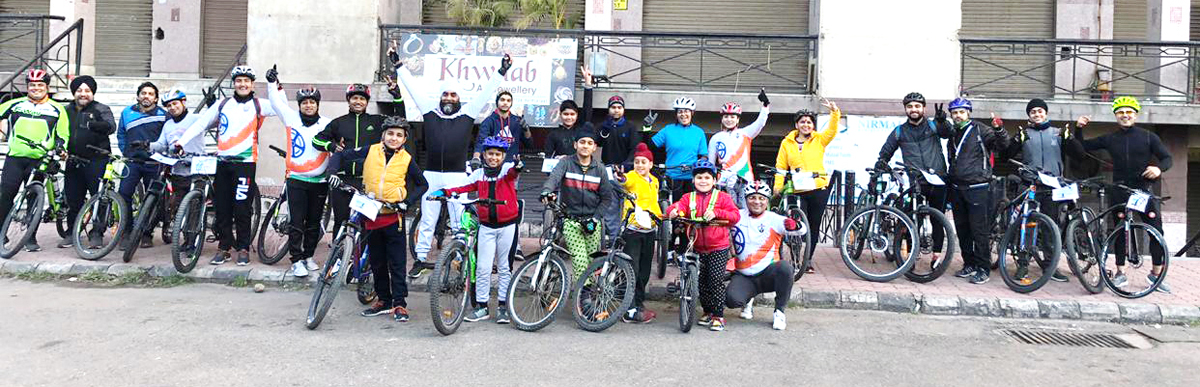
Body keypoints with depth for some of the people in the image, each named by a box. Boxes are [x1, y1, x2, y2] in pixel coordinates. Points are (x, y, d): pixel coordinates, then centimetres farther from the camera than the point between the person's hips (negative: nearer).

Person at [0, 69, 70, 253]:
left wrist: (60, 149, -9)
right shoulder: (15, 104, 11)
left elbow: (63, 135, 7)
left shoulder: (57, 109, 8)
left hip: (39, 160, -1)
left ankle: (31, 238, 7)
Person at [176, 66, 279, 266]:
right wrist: (181, 141, 4)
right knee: (222, 208, 7)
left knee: (242, 208, -2)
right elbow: (201, 122, 12)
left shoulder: (258, 105, 4)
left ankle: (243, 248, 10)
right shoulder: (223, 104, 12)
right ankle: (223, 247, 16)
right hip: (223, 162, 3)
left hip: (245, 163, -3)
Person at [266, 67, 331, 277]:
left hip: (319, 181, 1)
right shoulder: (292, 118, 3)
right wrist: (273, 82, 4)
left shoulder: (326, 124, 1)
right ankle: (296, 260, 4)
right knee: (296, 223, -3)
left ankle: (309, 256, 27)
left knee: (314, 223, 12)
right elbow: (277, 102, 11)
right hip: (296, 179, -1)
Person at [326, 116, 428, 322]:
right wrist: (332, 172, -12)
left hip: (393, 217, -3)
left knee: (397, 262, 0)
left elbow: (423, 184, 6)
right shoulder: (370, 151, 0)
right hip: (371, 215, 3)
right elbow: (341, 155, 6)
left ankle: (400, 303, 8)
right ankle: (384, 300, 25)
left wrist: (408, 201, -8)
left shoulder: (407, 160, -3)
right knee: (376, 262, 12)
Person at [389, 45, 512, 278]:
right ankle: (421, 259, 16)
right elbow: (412, 87, 13)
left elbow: (486, 92, 5)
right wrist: (397, 64, 16)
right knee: (427, 220, 7)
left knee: (459, 221, 2)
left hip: (457, 176, -2)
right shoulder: (430, 112, 9)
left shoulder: (467, 114, 5)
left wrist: (502, 71, 3)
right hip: (431, 175, 2)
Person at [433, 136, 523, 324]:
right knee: (483, 267, -1)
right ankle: (481, 307, 10)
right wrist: (443, 192, -12)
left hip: (507, 225, -2)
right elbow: (464, 188, 4)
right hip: (486, 226, 2)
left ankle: (503, 306, 16)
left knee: (505, 267, 6)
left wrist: (517, 168, -49)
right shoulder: (478, 174, 7)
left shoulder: (508, 169, -3)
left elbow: (511, 173, -24)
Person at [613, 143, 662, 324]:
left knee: (645, 270, 13)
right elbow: (625, 180, -33)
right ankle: (630, 311, -6)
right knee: (632, 270, -9)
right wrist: (620, 177, -54)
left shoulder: (654, 181, 14)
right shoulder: (632, 177, -8)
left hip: (649, 230, 7)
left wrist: (660, 216, 13)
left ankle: (639, 303, 26)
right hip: (632, 229, -7)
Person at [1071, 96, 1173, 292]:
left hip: (1144, 190, -1)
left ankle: (1156, 273, 9)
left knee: (1157, 231, -4)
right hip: (1119, 192, 1)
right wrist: (1079, 129, -2)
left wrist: (1158, 168, -18)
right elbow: (1083, 147, 13)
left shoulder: (1148, 137, 3)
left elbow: (1167, 158, 4)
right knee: (1120, 232, 5)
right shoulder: (1110, 139, 8)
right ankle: (1120, 273, 14)